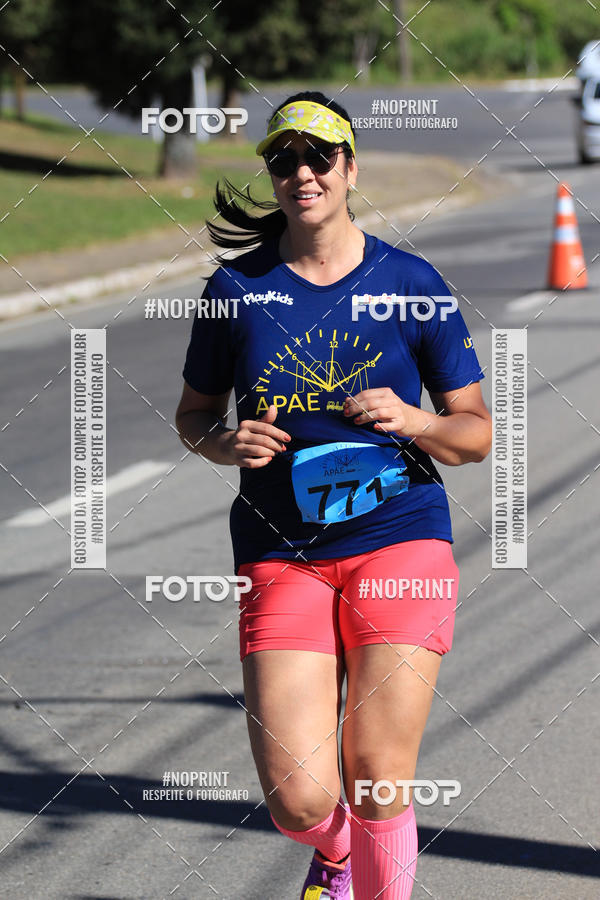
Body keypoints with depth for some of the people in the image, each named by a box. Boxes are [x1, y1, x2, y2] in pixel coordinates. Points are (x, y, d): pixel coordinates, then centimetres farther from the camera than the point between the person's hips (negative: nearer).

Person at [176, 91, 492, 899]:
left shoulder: (413, 285, 2)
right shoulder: (238, 287, 3)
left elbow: (476, 434, 6)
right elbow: (193, 412, 15)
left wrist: (411, 421, -14)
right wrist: (227, 443, -7)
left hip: (400, 541, -1)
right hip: (281, 556, 1)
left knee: (377, 783, -9)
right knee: (299, 802, -8)